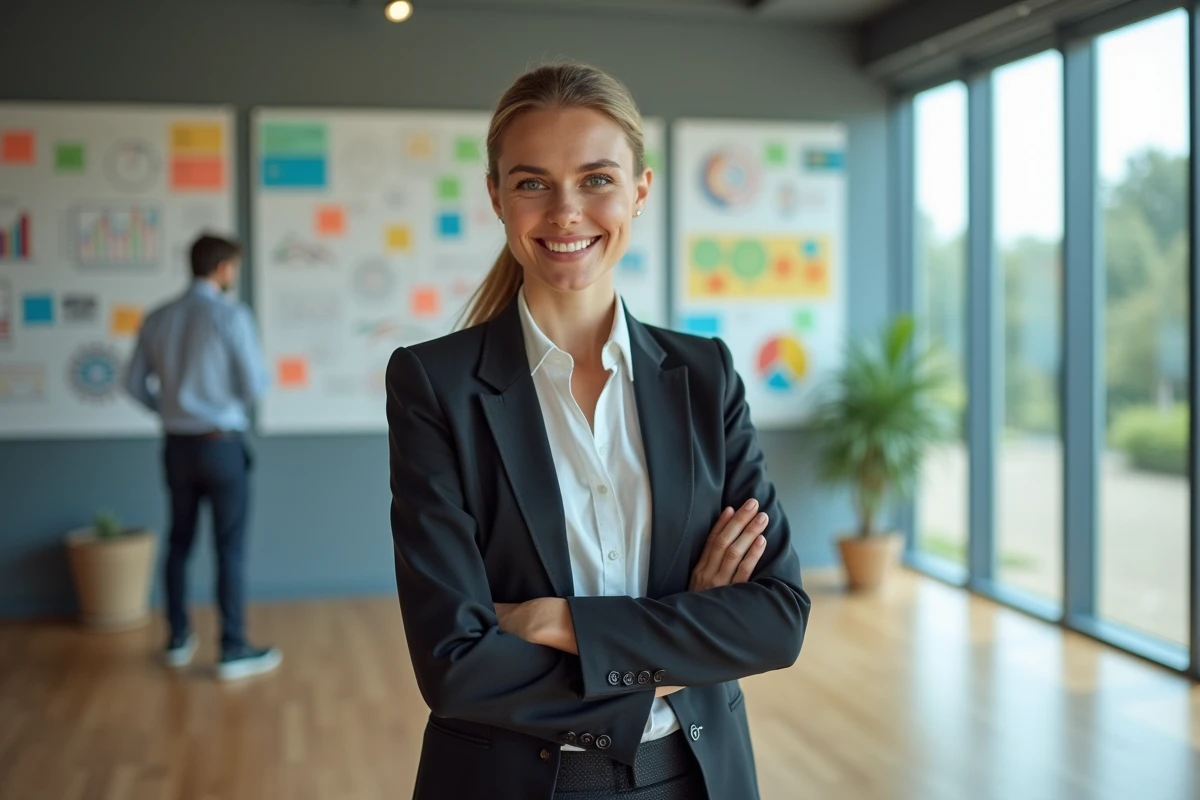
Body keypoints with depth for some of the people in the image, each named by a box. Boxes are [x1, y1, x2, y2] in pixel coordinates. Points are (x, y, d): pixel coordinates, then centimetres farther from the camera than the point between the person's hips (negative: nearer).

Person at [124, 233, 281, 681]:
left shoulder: (158, 318, 3)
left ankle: (178, 640, 26)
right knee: (230, 547, 2)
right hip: (222, 443, -5)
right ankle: (233, 651, 7)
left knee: (180, 541, 16)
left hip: (177, 444, 6)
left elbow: (134, 384, 7)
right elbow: (256, 387, -13)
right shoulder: (231, 315, -13)